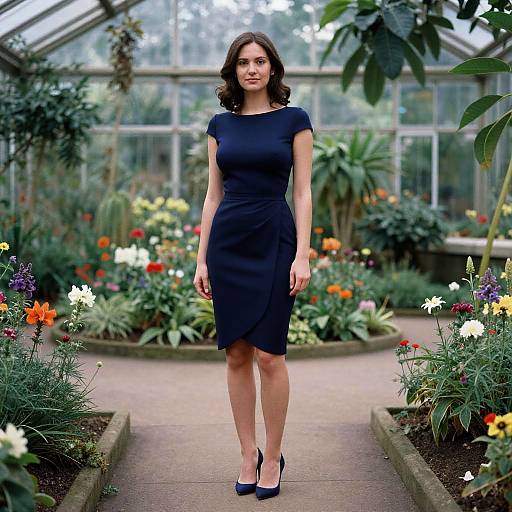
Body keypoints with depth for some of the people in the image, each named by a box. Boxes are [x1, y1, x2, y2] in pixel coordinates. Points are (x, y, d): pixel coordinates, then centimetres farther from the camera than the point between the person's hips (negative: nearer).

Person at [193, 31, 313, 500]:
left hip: (274, 242, -3)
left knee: (269, 355, -4)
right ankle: (249, 454, 17)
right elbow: (213, 195, 10)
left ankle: (273, 457, 10)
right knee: (237, 355, 6)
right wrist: (202, 259, 5)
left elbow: (303, 192, -2)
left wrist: (303, 255, -11)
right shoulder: (221, 124, 10)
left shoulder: (294, 119, 1)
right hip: (227, 243, 3)